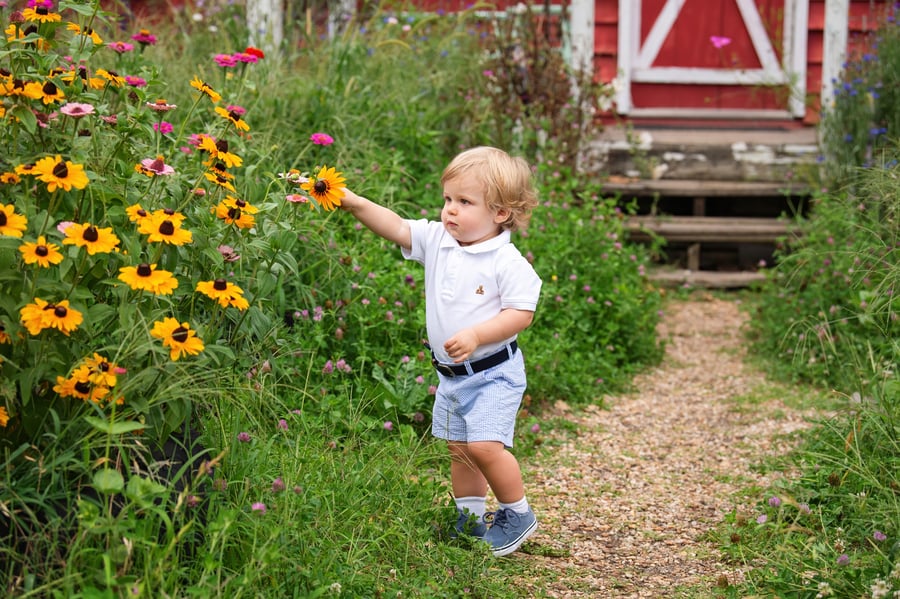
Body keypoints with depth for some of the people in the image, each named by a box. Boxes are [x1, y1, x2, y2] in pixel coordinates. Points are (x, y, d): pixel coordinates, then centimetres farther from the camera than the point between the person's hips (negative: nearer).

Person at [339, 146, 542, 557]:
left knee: (484, 445, -17)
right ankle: (470, 520, 28)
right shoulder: (436, 240, 0)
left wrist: (476, 335, -29)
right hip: (450, 374, 7)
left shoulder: (508, 262, -18)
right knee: (457, 447, 14)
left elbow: (521, 313, -19)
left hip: (492, 372, -7)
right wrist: (354, 203, -19)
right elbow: (396, 228, -5)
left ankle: (517, 515, 4)